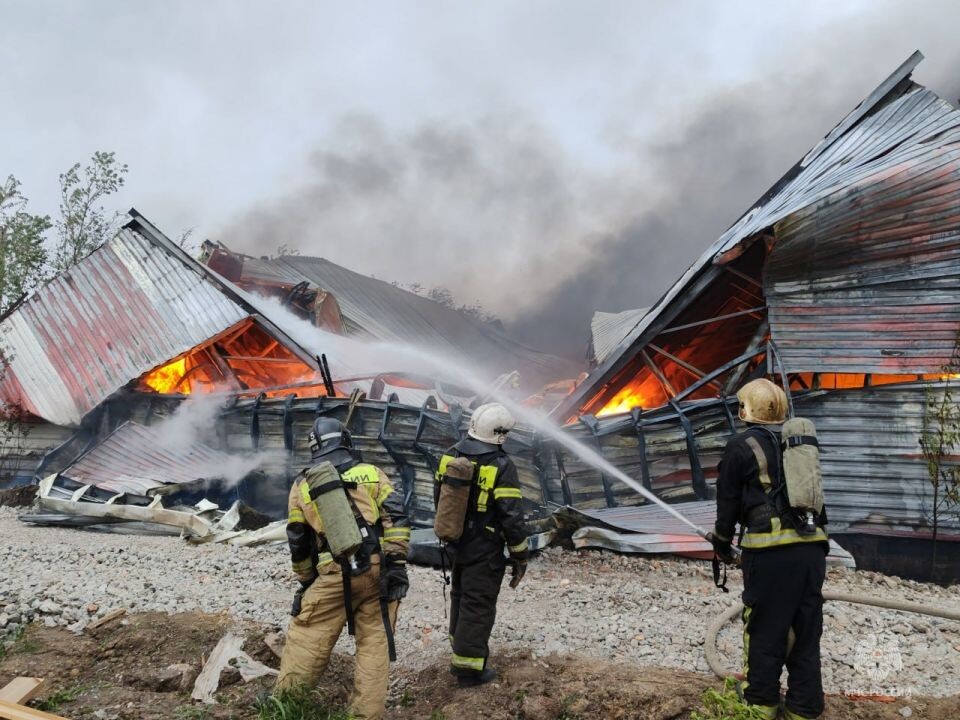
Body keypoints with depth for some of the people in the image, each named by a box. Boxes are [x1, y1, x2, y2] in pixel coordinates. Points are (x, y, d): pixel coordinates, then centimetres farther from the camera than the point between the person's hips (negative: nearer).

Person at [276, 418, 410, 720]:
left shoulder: (302, 485, 13)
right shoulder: (371, 473, 10)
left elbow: (298, 543, 17)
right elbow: (396, 517, -2)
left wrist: (307, 581, 29)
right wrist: (397, 563, -4)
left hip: (334, 576, 0)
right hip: (377, 570, 1)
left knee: (306, 640, 11)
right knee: (374, 642, 9)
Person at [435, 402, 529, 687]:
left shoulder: (451, 456, -1)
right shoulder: (501, 466, -21)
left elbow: (438, 496, 11)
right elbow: (512, 517, -20)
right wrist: (520, 556, -8)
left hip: (456, 545, 7)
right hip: (484, 551, -7)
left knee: (460, 598, 23)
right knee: (478, 607, 5)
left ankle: (460, 653, 38)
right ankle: (469, 668, 14)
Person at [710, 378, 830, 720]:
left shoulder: (742, 445, 0)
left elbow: (728, 501, 3)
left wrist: (722, 542, 16)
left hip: (769, 550, -5)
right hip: (812, 547, 5)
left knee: (764, 630, 8)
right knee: (805, 632, 12)